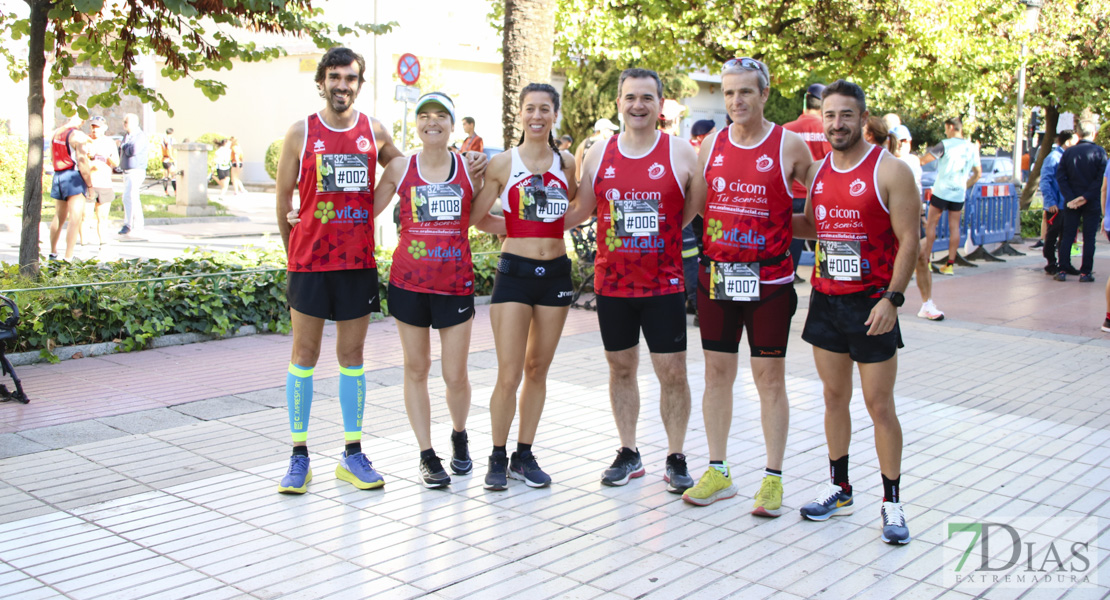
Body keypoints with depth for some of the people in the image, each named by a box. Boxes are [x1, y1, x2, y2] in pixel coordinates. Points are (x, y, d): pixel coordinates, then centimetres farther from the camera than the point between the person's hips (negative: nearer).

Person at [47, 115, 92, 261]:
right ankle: (68, 257, -12)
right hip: (74, 177, -8)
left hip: (58, 176, 8)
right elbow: (82, 161, -16)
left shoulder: (55, 133, 11)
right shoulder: (78, 136, -12)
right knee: (75, 219, -8)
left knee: (59, 217, 20)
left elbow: (52, 157, 18)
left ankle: (53, 253, 32)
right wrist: (89, 184, -10)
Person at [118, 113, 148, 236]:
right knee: (134, 198, 10)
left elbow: (133, 151, -24)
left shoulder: (140, 136, -11)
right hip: (127, 171, 9)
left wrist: (123, 146, -6)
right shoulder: (126, 136, 16)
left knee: (129, 197, -13)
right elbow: (122, 152, 21)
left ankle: (128, 225, -9)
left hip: (136, 171, -9)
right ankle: (138, 226, 15)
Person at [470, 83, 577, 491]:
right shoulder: (502, 163, -2)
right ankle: (498, 457, 12)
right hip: (515, 272, -3)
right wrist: (519, 228, 0)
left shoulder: (567, 163, 6)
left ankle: (524, 456, 22)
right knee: (509, 376, -5)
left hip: (556, 273, 3)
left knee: (538, 370, 10)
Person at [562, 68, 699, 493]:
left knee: (672, 371, 0)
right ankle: (629, 454, 26)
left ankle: (676, 458, 15)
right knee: (621, 368, 11)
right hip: (612, 282, 3)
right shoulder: (598, 155, 5)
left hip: (664, 283, -2)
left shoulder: (681, 154, -2)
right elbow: (579, 211, 14)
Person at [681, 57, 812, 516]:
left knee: (770, 378, 3)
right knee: (717, 373, 9)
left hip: (769, 280, -4)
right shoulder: (712, 146, 8)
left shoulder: (790, 145, -3)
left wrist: (786, 230, -6)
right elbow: (693, 207, 17)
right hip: (716, 276, 4)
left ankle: (773, 478, 13)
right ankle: (718, 472, 21)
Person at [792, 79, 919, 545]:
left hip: (871, 305, -5)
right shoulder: (817, 171, 8)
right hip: (825, 301, 6)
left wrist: (892, 298, -20)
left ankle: (892, 502, 12)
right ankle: (839, 489, 27)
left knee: (879, 406, 0)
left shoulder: (889, 171, -10)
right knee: (835, 398, 13)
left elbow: (909, 240, -12)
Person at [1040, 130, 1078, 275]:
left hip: (1067, 205, 8)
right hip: (1055, 207, -8)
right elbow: (1045, 181, -16)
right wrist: (1050, 202, -21)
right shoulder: (1053, 157, -12)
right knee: (1052, 236, 1)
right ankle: (1051, 265, 8)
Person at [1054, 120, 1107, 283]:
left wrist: (1070, 198, -7)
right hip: (1092, 202, -2)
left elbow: (1060, 177, -4)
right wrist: (1086, 197, -13)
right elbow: (1101, 178, -14)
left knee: (1067, 236, 8)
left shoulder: (1068, 152, 2)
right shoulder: (1099, 151, -6)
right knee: (1089, 237, 4)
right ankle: (1085, 272, 2)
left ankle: (1063, 270, 5)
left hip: (1071, 202, 2)